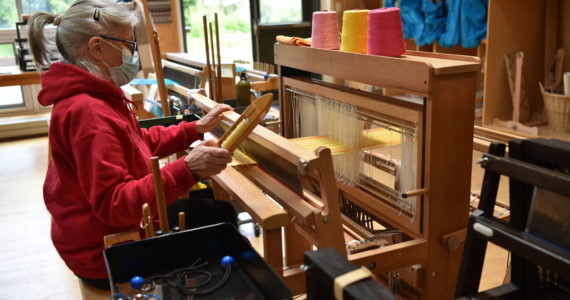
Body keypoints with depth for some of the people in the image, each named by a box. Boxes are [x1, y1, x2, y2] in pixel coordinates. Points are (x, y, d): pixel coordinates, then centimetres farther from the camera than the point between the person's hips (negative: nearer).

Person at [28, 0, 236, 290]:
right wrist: (186, 170, -43)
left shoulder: (94, 96, 5)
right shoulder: (87, 111, -30)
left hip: (114, 225, 10)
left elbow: (141, 141, 16)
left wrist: (195, 128, 8)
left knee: (218, 209, 17)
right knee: (220, 215, 3)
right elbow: (113, 204, -34)